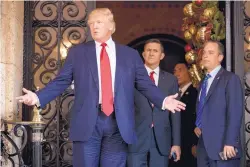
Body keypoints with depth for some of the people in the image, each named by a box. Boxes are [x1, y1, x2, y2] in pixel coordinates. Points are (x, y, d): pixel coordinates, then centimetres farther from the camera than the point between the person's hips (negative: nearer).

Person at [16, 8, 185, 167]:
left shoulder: (130, 54, 10)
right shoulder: (77, 52, 9)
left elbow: (145, 84, 7)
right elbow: (61, 81, 6)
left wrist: (163, 100, -10)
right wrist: (38, 97, -8)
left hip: (118, 123, 1)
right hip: (87, 122, 0)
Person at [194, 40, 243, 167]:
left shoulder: (230, 79, -4)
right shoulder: (203, 82, 19)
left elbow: (235, 113, -13)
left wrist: (230, 142, -20)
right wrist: (198, 126, 9)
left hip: (222, 146, -7)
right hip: (203, 145, 7)